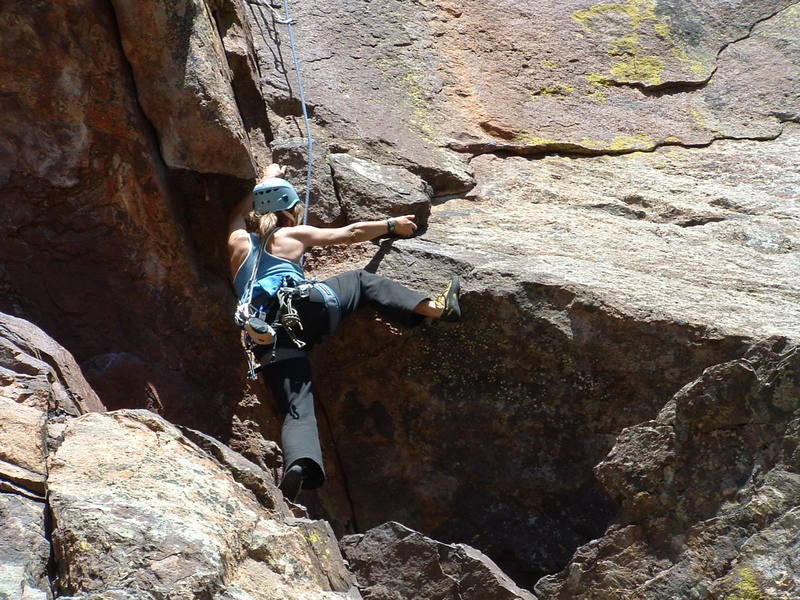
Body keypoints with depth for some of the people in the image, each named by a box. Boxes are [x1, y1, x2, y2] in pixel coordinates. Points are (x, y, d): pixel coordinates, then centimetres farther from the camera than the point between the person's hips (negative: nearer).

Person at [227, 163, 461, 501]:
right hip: (303, 307, -3)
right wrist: (392, 225, 40)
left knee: (297, 410, -7)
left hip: (265, 340, 3)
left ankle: (299, 463, -38)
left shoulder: (239, 241, 25)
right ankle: (435, 307, 10)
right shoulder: (294, 236, 17)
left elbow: (240, 213, 50)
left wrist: (266, 180, 65)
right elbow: (352, 234, 24)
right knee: (360, 280, 21)